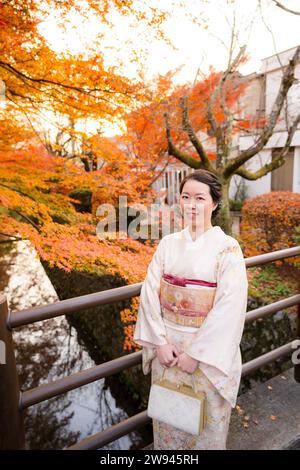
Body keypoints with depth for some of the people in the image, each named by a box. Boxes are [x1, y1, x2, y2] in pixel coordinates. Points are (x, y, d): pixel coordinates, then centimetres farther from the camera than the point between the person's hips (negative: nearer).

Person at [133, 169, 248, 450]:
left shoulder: (227, 248, -13)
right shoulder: (168, 243, -1)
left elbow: (229, 308, -18)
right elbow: (150, 291, -3)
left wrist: (196, 353, -17)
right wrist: (160, 341, -10)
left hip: (209, 351, -3)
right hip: (167, 346, 4)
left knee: (205, 423, 16)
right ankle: (166, 448, 49)